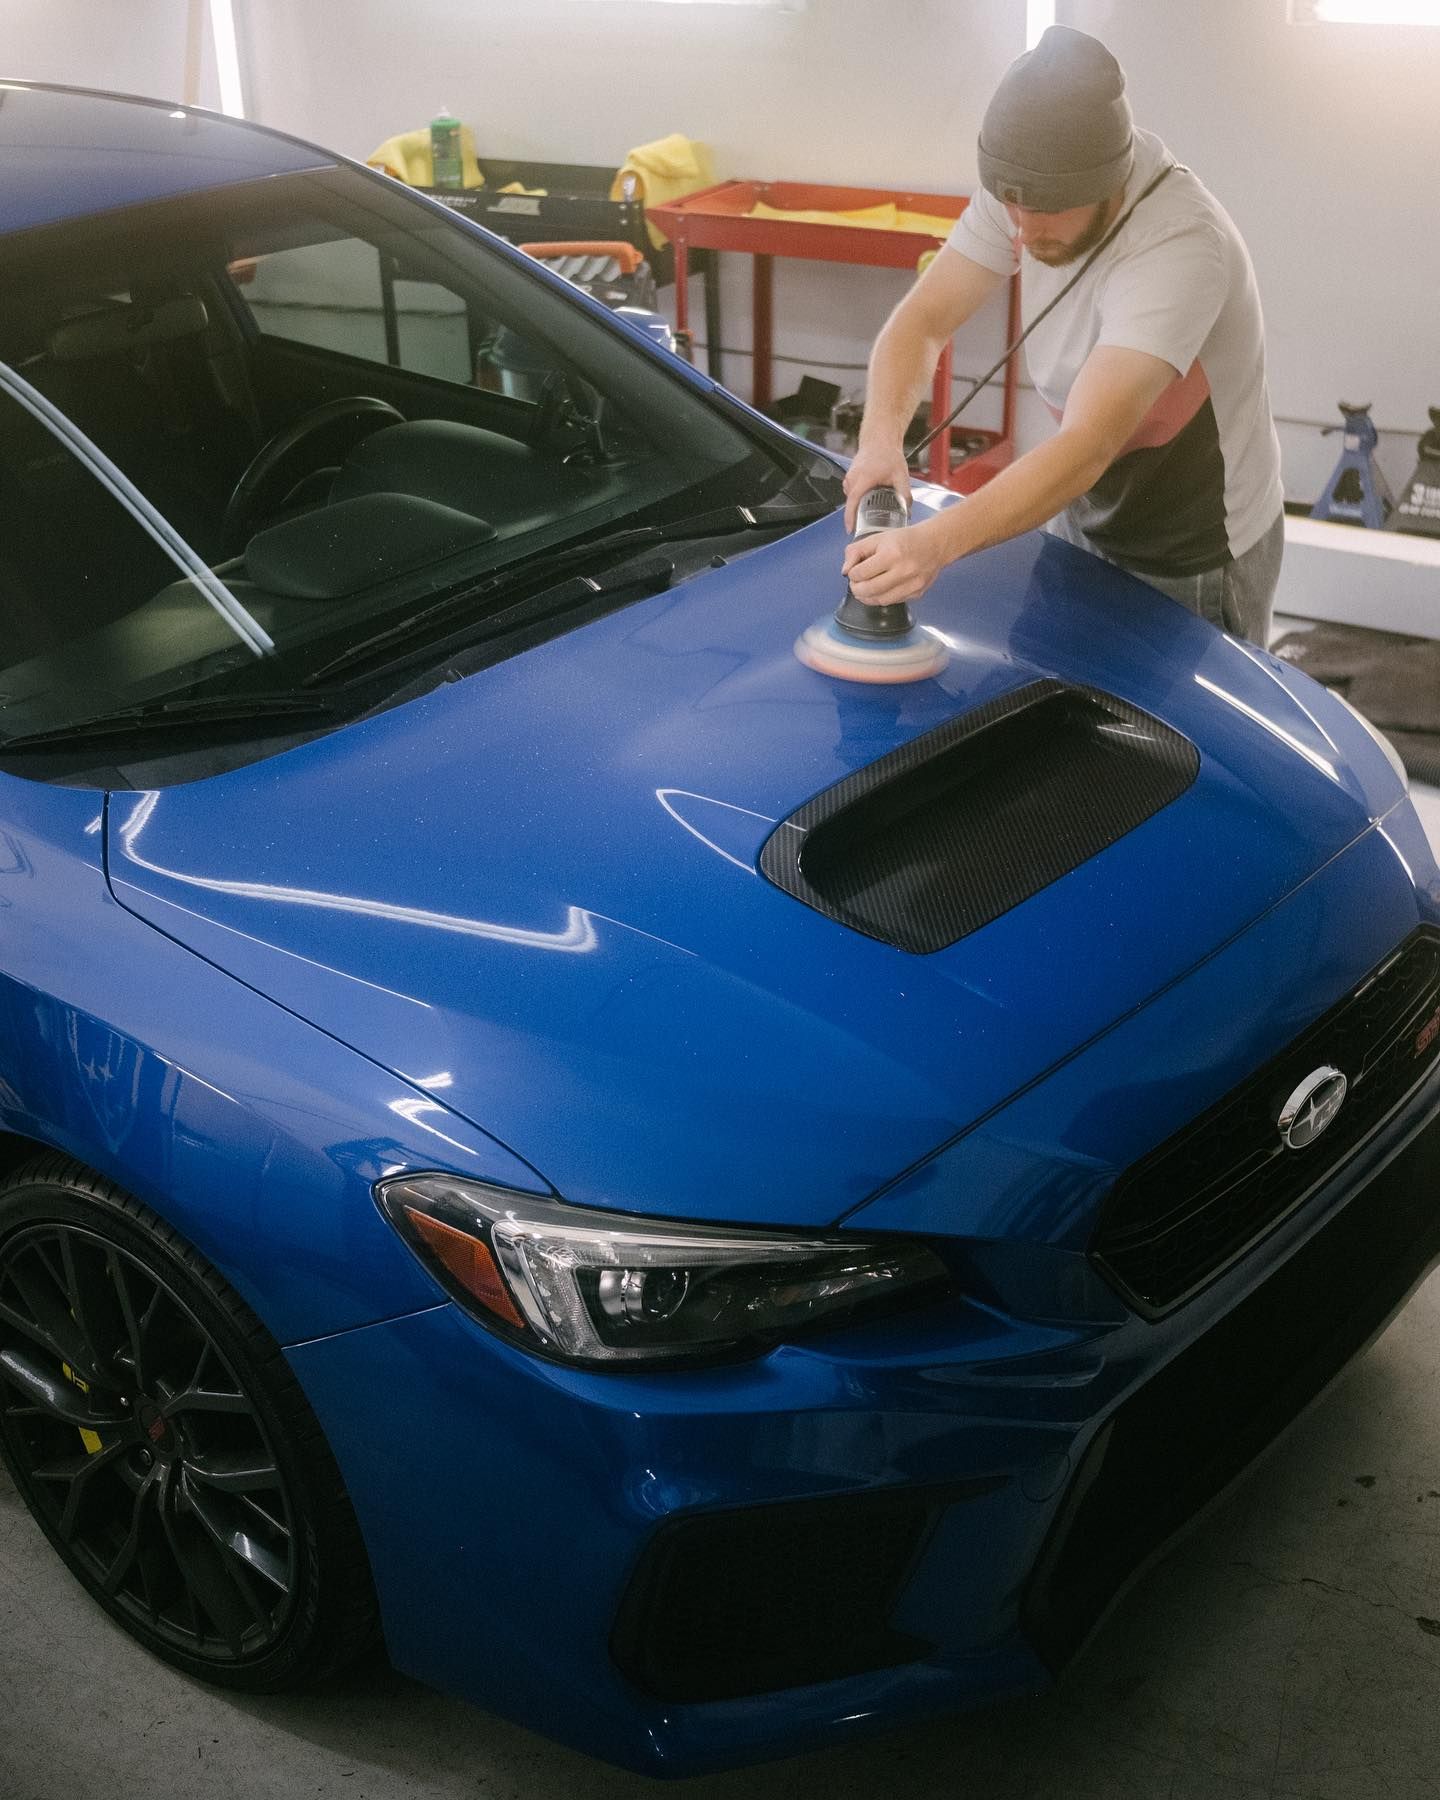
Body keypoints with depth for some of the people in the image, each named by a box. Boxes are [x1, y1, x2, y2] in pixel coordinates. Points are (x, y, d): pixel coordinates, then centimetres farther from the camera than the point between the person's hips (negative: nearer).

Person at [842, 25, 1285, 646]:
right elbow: (923, 319, -11)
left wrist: (936, 543, -58)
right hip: (1085, 520, 7)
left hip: (1196, 568, -6)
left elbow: (1086, 449, -44)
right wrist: (881, 437, -32)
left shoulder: (1181, 250, -35)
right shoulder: (1031, 185, -14)